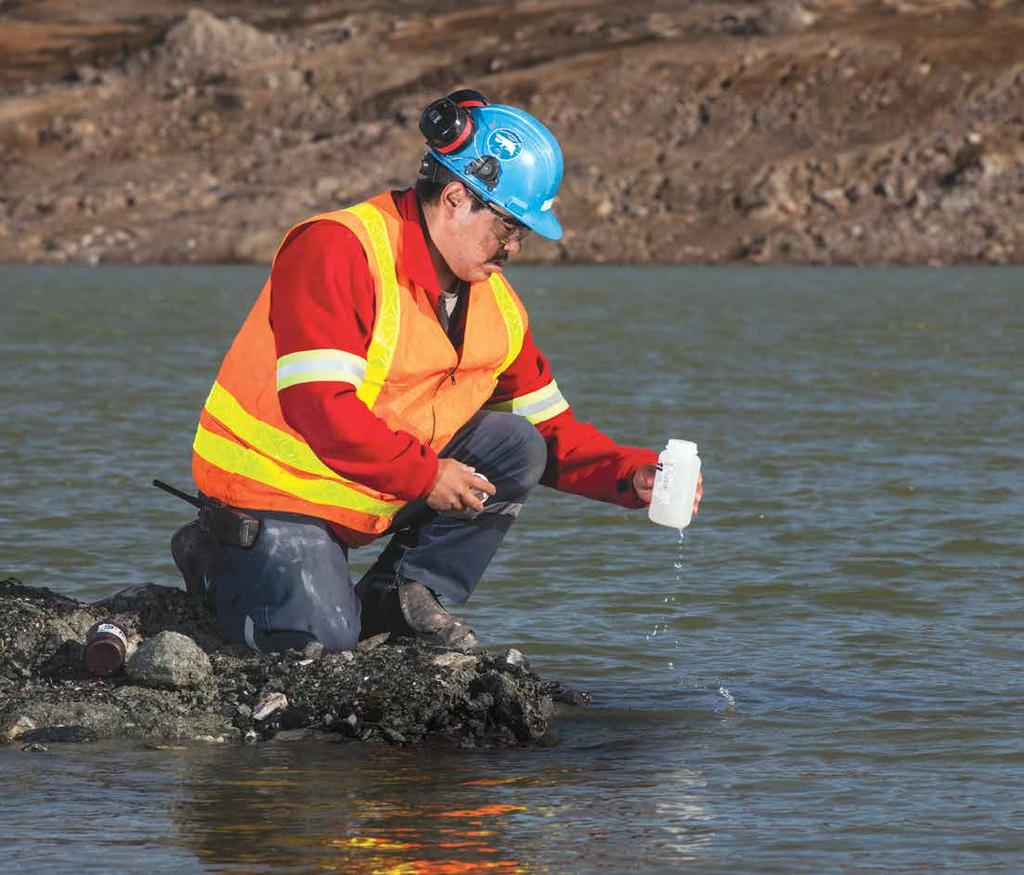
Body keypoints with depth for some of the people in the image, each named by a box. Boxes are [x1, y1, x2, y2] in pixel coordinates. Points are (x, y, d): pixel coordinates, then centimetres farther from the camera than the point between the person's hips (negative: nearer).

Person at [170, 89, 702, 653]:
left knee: (517, 447, -9)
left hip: (380, 497, 7)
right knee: (323, 638, -25)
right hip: (277, 488, -7)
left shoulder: (496, 306, 3)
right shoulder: (337, 251, -22)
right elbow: (317, 405, -30)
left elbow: (551, 430, 6)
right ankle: (217, 563, 5)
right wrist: (425, 475, -29)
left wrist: (632, 475, -11)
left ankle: (406, 597, -3)